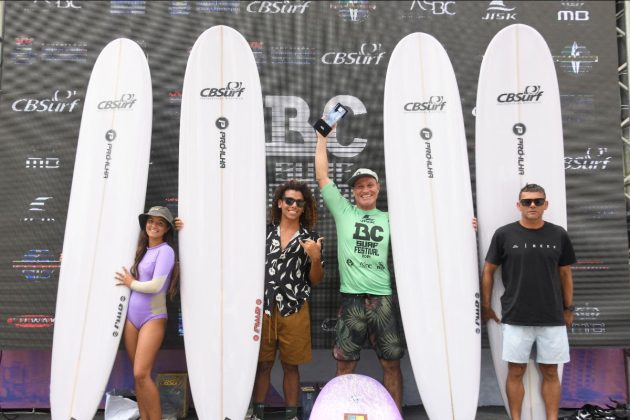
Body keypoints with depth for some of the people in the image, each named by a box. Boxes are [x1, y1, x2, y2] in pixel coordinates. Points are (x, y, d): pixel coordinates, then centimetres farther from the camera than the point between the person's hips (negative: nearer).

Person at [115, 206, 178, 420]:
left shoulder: (165, 251, -10)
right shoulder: (142, 249, 12)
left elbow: (155, 286, -18)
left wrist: (131, 283, -2)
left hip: (153, 318, -7)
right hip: (131, 316, 7)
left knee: (142, 374, -11)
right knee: (138, 374, 9)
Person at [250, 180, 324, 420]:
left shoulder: (311, 238, 4)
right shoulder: (264, 231, 5)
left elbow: (316, 281, 5)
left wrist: (315, 258, -11)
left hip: (294, 310, 0)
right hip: (263, 307, 1)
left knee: (291, 365, 9)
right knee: (262, 364, 9)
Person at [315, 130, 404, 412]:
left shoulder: (389, 219, 12)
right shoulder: (343, 211, 7)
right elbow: (322, 176, 5)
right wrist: (322, 137, 6)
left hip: (382, 298, 2)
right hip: (351, 298, -1)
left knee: (391, 363, 8)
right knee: (345, 364, 6)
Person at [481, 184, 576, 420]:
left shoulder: (558, 235, 2)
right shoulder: (504, 235, -4)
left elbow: (565, 274, 11)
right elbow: (488, 272, 3)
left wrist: (568, 309, 12)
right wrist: (485, 307, 4)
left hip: (553, 318, 2)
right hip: (515, 318, -1)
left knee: (550, 373, 10)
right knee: (516, 372, 6)